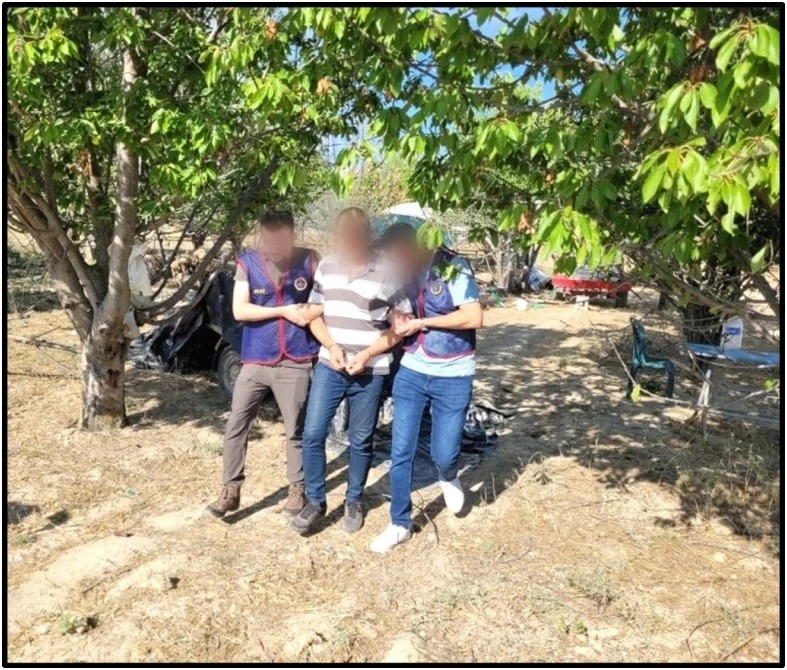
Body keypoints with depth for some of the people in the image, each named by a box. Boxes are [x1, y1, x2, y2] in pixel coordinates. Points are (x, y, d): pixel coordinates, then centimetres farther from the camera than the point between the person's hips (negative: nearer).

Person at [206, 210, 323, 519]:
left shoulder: (309, 260, -2)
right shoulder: (247, 262, -1)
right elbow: (239, 310, -9)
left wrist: (313, 311, -17)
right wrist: (284, 311, -13)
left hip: (295, 362, -1)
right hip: (255, 361, 1)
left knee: (296, 430, 10)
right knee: (235, 426, 5)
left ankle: (297, 489, 27)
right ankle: (231, 490, 20)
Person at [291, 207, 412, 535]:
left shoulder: (387, 273, -8)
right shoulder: (326, 267, 2)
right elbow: (314, 314, 8)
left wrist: (368, 353, -15)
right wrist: (331, 345, -10)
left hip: (370, 372, -3)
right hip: (329, 367, 3)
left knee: (361, 442, 10)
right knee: (312, 434, 0)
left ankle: (353, 502, 30)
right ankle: (315, 501, 20)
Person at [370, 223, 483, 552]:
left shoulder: (452, 267, -13)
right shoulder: (402, 274, 4)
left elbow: (474, 318, -19)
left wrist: (421, 322, -17)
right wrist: (398, 321, -7)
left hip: (453, 377, -4)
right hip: (411, 372, 5)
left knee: (443, 454, 1)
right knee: (400, 451, 3)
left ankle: (449, 478, 39)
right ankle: (400, 524, 20)